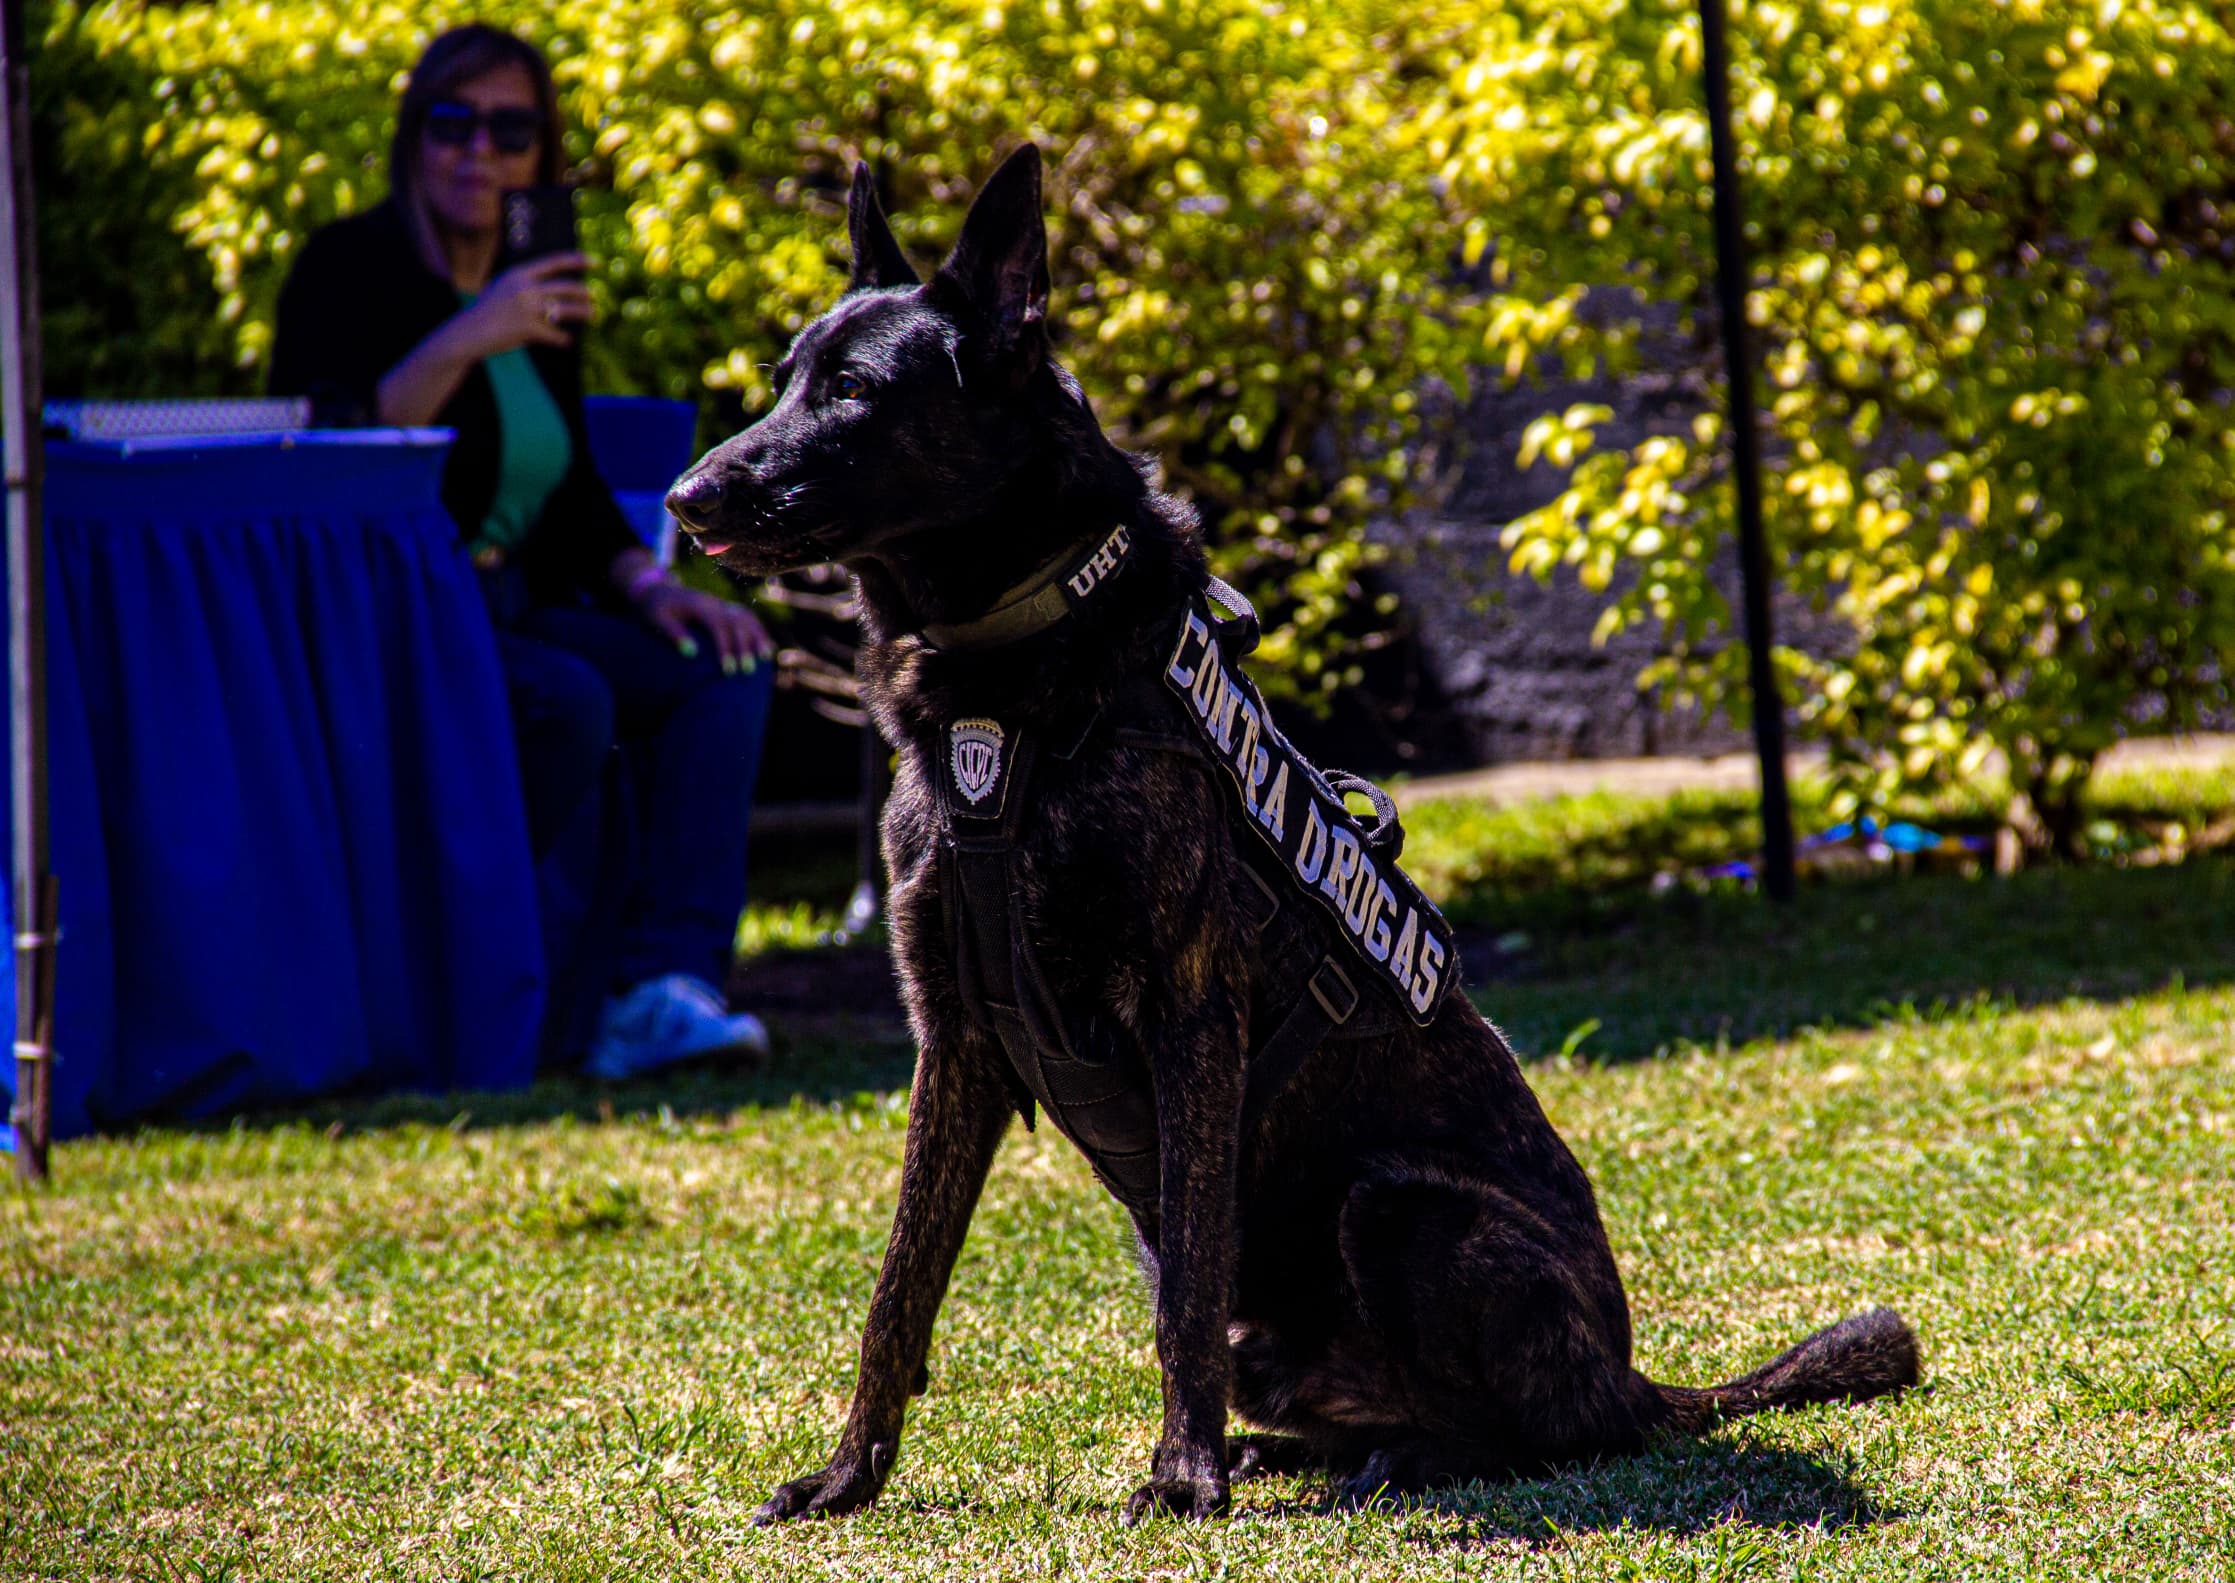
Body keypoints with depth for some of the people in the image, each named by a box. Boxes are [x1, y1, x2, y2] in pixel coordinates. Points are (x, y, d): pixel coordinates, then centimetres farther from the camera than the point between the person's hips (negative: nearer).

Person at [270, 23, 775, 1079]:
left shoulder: (539, 294, 12)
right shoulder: (350, 268, -8)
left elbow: (573, 495, 17)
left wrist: (649, 586, -3)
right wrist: (465, 342, -29)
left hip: (502, 614, 7)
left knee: (723, 664, -13)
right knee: (568, 701, -32)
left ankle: (664, 982, -27)